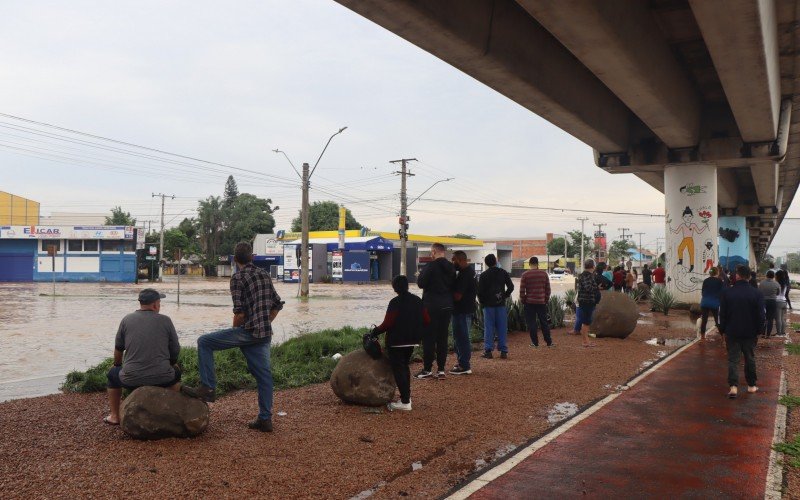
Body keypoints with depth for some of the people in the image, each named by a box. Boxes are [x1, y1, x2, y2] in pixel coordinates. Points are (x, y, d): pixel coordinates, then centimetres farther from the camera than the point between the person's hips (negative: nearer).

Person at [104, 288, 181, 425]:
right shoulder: (165, 320, -1)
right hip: (162, 379, 0)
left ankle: (114, 416, 31)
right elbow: (175, 350, 7)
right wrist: (172, 363, 29)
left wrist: (117, 364, 34)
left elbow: (118, 348, 14)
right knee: (176, 372, 33)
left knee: (113, 374, 32)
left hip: (131, 380, 1)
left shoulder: (127, 320, 2)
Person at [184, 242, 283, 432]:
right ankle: (265, 419, 12)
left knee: (204, 342, 3)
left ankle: (208, 388, -1)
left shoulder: (238, 277, -8)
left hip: (247, 331, -7)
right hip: (264, 334, 7)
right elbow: (277, 304, 17)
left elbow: (240, 312, -15)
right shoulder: (264, 275, 14)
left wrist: (234, 330, 2)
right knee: (263, 374, 9)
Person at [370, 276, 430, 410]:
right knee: (405, 367, 21)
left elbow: (387, 324, -19)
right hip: (412, 341, 7)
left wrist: (375, 331, -4)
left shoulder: (395, 303, -17)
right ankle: (407, 396, 25)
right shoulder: (417, 301, 4)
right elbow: (427, 320, 6)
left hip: (396, 342, -7)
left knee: (398, 369, -1)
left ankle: (405, 402, -4)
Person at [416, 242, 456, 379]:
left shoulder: (431, 266, -13)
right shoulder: (451, 267, 8)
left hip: (432, 306, -6)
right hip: (447, 306, 6)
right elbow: (453, 285, 14)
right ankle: (441, 369, 11)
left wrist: (420, 274, 4)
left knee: (429, 338, 0)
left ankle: (427, 369, 2)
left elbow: (421, 283, -14)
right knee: (443, 338, 9)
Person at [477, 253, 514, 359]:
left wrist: (482, 302, 8)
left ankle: (488, 350, -1)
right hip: (501, 304, 1)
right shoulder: (503, 273, 2)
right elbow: (510, 287, 1)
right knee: (502, 327, 5)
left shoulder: (484, 275, -3)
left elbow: (479, 291, -5)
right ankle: (503, 351, 5)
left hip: (488, 304, -1)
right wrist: (505, 296, 13)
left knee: (489, 327, 2)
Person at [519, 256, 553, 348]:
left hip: (529, 302, -2)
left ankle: (535, 342, 4)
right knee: (544, 322, 10)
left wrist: (523, 301, 5)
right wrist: (546, 299, 14)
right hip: (541, 302, 2)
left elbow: (522, 290, -6)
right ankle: (549, 342, 14)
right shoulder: (544, 274, 2)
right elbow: (548, 289, 4)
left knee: (531, 323, 4)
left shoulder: (525, 275, -6)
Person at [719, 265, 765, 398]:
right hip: (750, 332, 1)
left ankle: (733, 386, -11)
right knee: (750, 359, 15)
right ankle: (751, 385, 25)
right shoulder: (756, 294, -6)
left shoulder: (726, 292, -7)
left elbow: (722, 314, -3)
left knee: (733, 359, 2)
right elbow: (761, 315, -4)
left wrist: (723, 330, 6)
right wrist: (758, 331, 7)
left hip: (732, 332, -1)